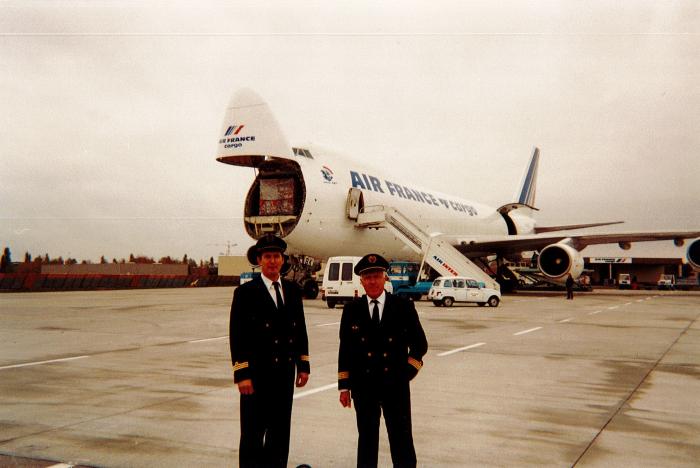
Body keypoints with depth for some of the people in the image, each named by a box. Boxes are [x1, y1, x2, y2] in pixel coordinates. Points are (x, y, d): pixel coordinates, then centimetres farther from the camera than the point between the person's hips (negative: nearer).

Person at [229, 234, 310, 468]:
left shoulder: (293, 290, 9)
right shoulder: (245, 292, -6)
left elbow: (300, 330, 13)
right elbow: (236, 336, -9)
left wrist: (303, 365, 9)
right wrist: (242, 374, -14)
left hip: (285, 372, 5)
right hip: (257, 375, -5)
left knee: (280, 433, 14)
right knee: (253, 433, 4)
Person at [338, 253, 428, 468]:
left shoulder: (404, 307, -1)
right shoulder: (351, 310, 2)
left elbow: (420, 344, 8)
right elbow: (345, 349, 5)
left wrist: (408, 370, -2)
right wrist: (344, 386, 3)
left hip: (396, 385, -1)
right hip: (363, 387, 1)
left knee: (402, 442, 4)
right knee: (366, 440, 11)